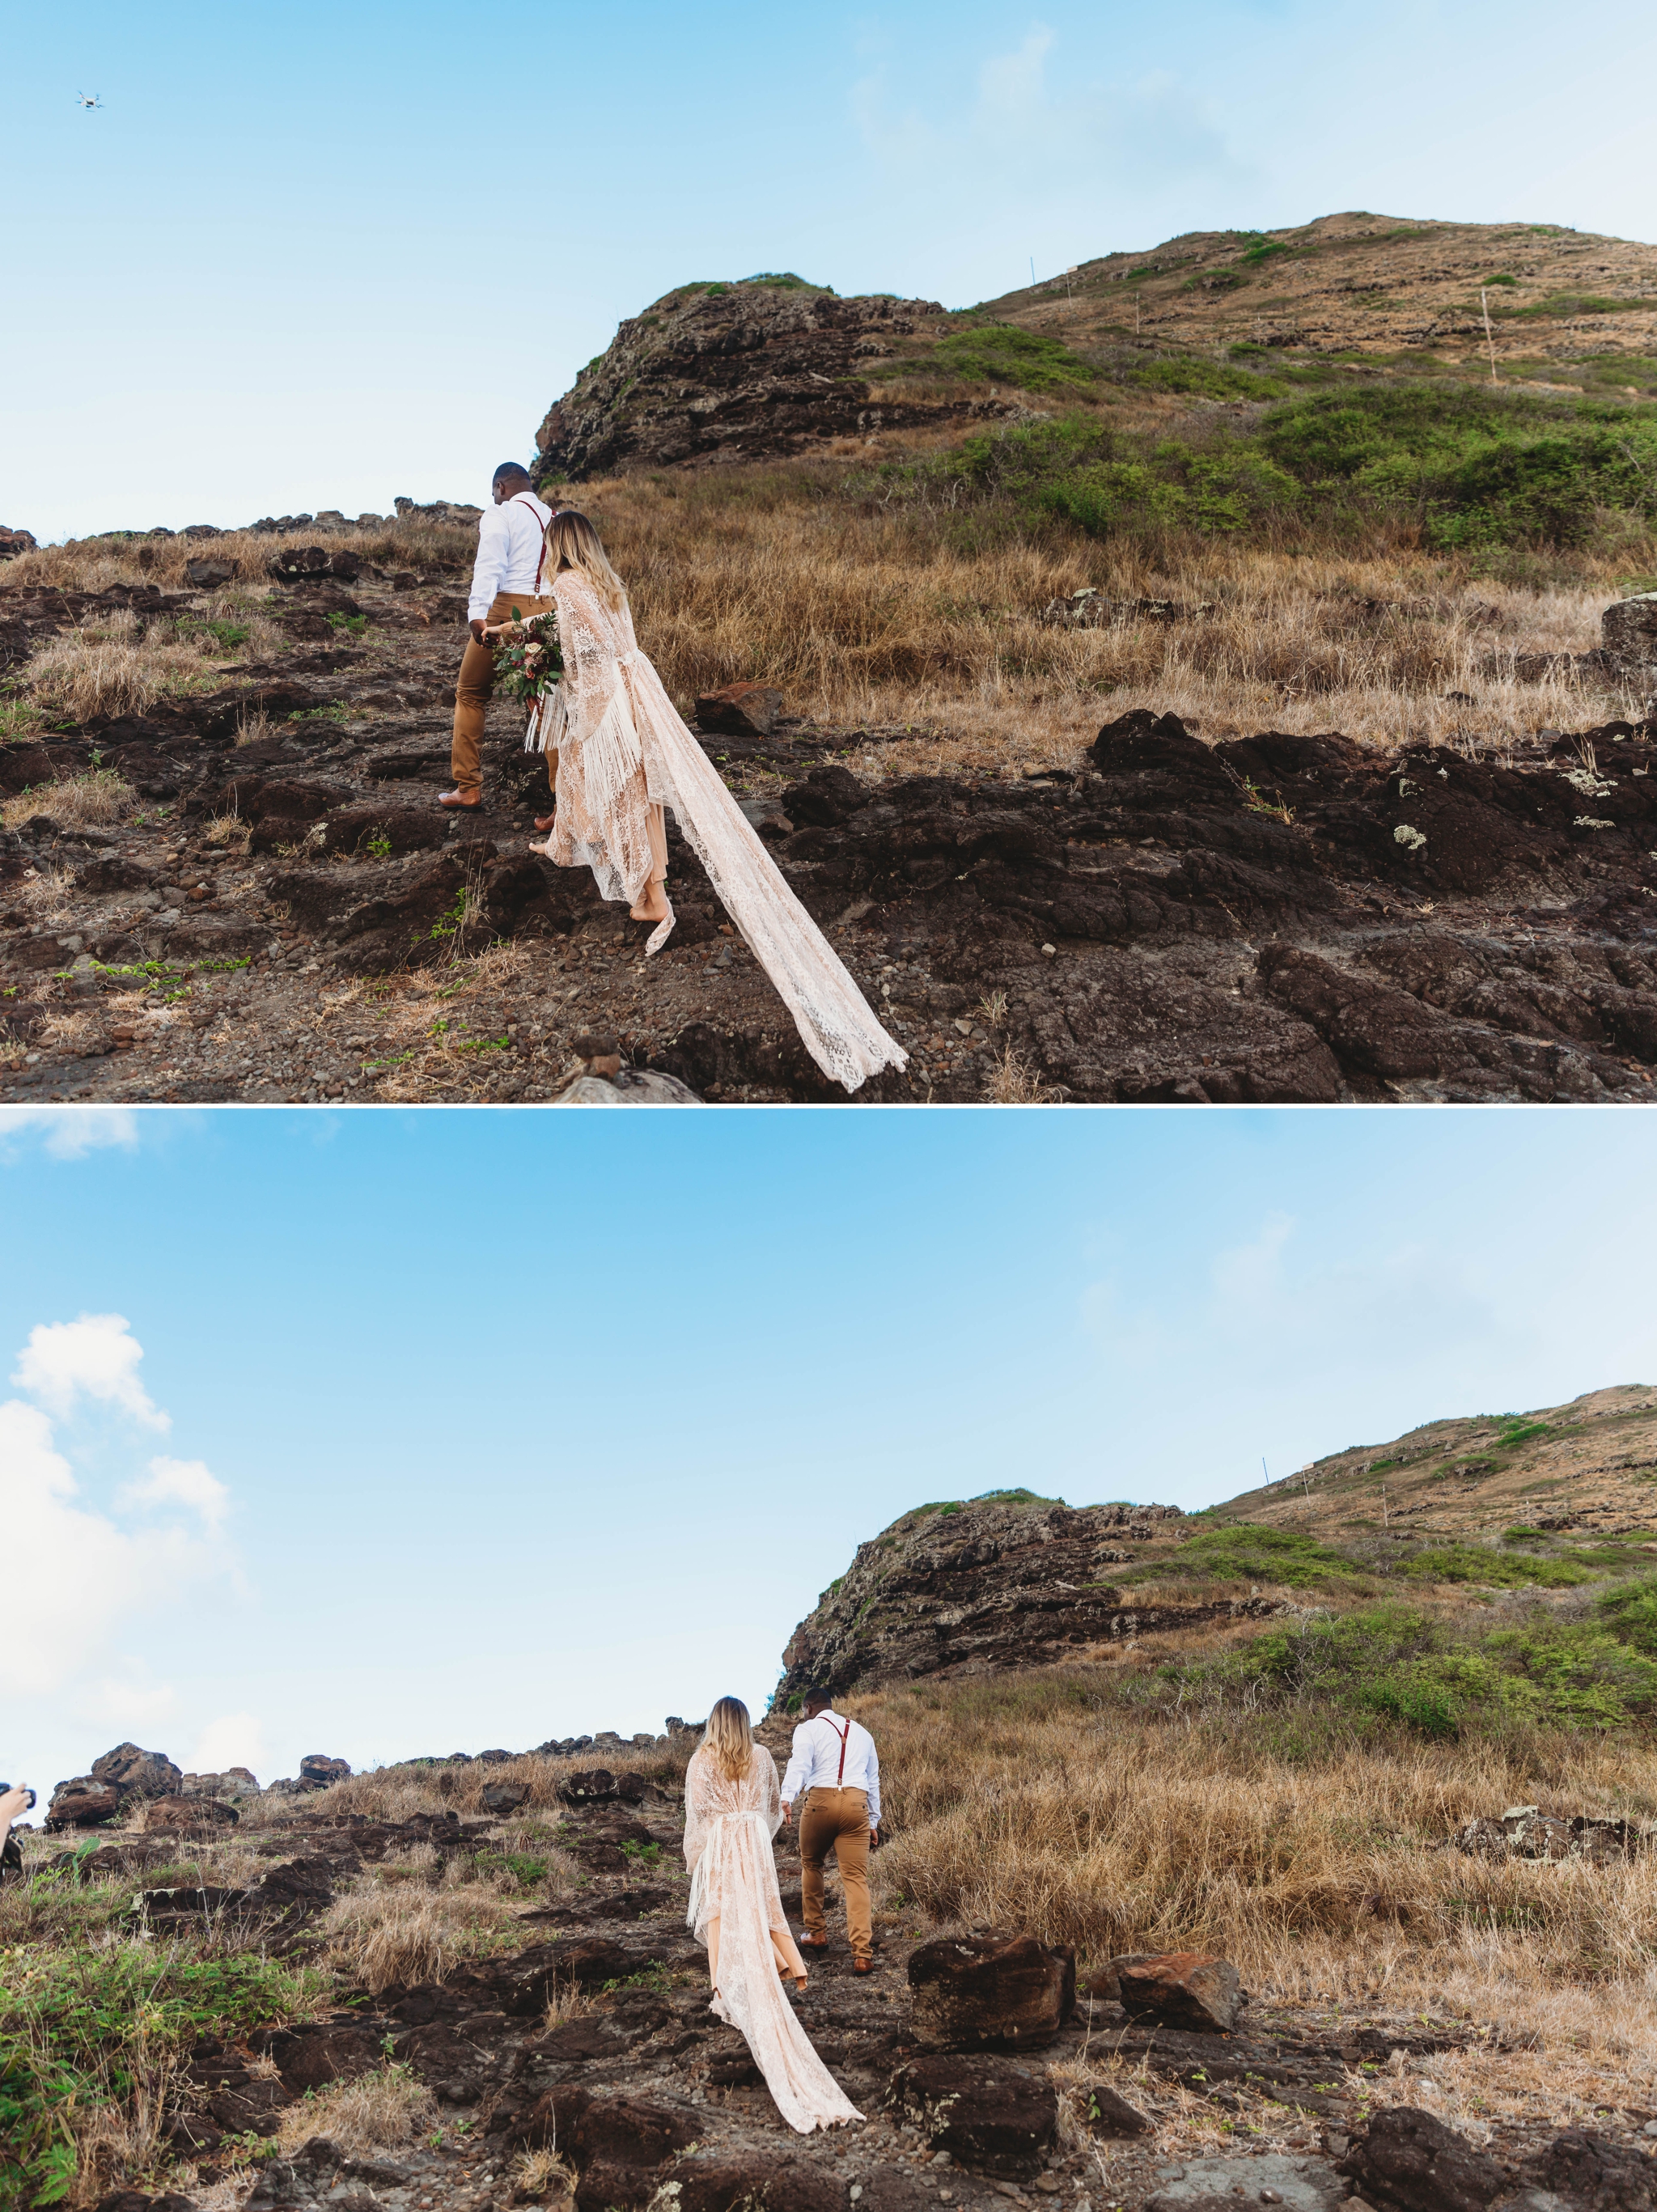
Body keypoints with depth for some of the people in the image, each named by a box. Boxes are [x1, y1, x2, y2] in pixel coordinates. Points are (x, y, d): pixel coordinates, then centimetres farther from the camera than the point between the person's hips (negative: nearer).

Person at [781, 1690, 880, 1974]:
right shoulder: (861, 1732, 24)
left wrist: (786, 1798, -26)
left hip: (821, 1801, -3)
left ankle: (817, 1933, 28)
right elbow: (873, 1780, 26)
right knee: (856, 1878, 0)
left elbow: (799, 1765, -12)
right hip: (857, 1804, 3)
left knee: (811, 1865, 22)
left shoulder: (808, 1729, 7)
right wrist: (874, 1820, 31)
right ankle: (862, 1954, -10)